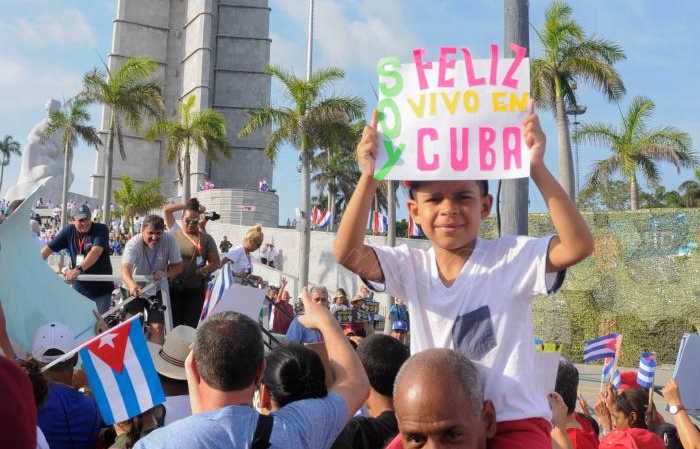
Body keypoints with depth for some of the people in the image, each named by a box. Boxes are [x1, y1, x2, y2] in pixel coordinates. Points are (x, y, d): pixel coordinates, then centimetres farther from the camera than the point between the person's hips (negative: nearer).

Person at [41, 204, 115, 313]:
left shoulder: (101, 229, -11)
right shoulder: (69, 231, 3)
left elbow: (96, 251, -27)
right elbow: (48, 249, 5)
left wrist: (78, 269, -40)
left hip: (101, 289, -4)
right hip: (79, 288, 4)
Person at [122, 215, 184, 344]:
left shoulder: (169, 240, -17)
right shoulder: (134, 243, -24)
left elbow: (178, 265, -10)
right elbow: (126, 268, -39)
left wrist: (166, 273, -33)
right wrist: (132, 284, -61)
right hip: (136, 289, -1)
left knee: (157, 327, -5)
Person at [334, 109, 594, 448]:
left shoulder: (513, 257, -7)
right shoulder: (411, 267, 1)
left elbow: (579, 246, -23)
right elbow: (347, 254, -13)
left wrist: (537, 169, -30)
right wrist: (369, 179, -24)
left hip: (514, 421, -3)